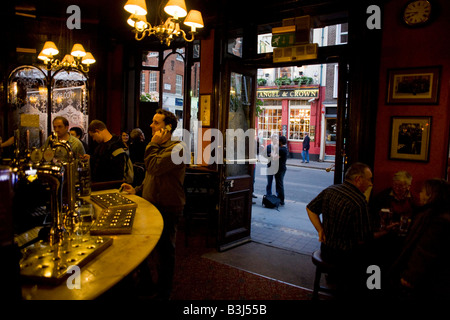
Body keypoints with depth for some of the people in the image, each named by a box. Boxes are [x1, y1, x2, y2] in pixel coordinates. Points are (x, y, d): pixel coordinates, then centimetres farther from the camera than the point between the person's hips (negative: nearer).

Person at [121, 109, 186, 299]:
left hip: (167, 210, -9)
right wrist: (137, 190, 8)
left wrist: (154, 144, -15)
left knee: (164, 252, 6)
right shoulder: (158, 148, 16)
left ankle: (163, 293, 24)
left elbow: (153, 167, -28)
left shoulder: (176, 148, -15)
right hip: (150, 206, 9)